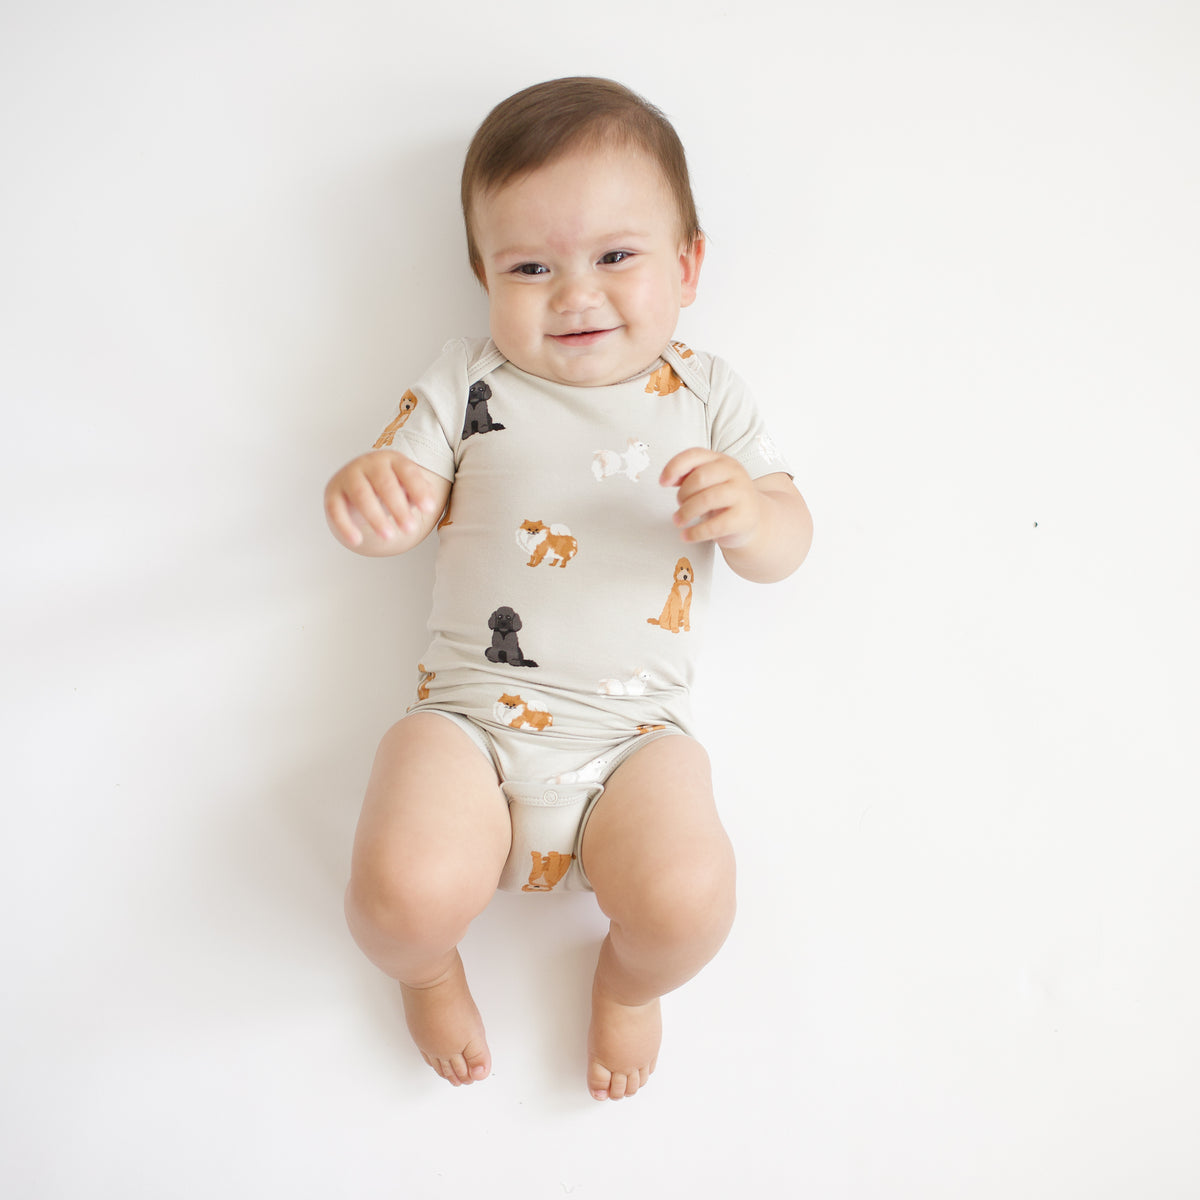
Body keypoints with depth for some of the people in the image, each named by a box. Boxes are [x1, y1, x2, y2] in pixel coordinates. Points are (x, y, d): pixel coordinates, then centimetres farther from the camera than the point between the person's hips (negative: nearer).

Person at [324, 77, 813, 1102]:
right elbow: (403, 502, 3)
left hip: (634, 729, 1)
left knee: (687, 897, -24)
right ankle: (427, 967, 16)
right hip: (471, 710, 0)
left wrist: (748, 514, -19)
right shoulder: (470, 384, 7)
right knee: (408, 891, -25)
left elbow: (789, 544, 6)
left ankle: (629, 980, 15)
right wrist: (367, 496, -23)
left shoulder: (704, 395, 8)